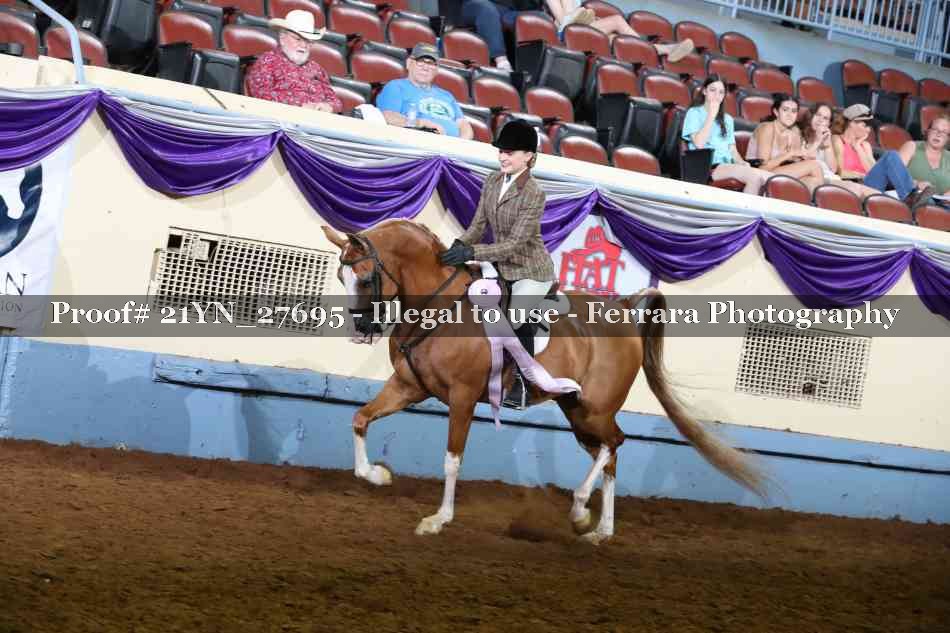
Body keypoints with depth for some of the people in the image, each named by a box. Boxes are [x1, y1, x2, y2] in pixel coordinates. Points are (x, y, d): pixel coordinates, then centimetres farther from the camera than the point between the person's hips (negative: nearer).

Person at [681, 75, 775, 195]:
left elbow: (732, 149, 19)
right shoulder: (694, 113, 7)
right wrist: (712, 115, -3)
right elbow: (699, 143, -9)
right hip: (707, 167, -6)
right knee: (754, 176, -31)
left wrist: (742, 162, -3)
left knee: (768, 178, -23)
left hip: (728, 166, 6)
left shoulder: (727, 119, 25)